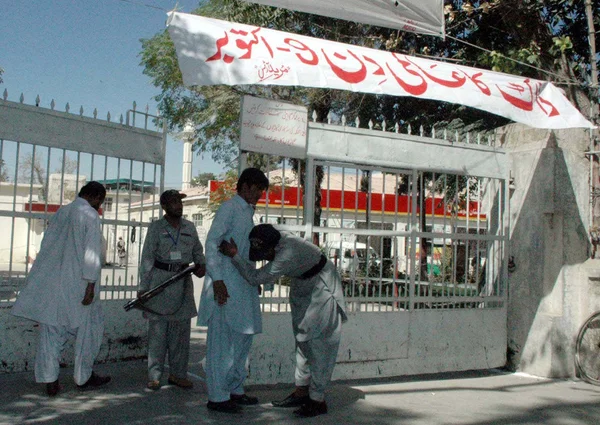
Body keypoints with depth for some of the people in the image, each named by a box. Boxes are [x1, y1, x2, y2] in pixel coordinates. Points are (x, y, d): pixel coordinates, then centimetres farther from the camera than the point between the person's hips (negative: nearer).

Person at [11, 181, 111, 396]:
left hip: (50, 284, 6)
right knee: (88, 329, 9)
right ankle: (83, 377, 18)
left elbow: (47, 245, 16)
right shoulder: (90, 216, -8)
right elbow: (91, 252, -15)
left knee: (51, 331, 8)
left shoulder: (60, 212, 12)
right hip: (76, 285, -6)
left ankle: (50, 381, 10)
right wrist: (91, 285, -14)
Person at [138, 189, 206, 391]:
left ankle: (178, 373, 17)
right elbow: (147, 258, -4)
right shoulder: (156, 227, -2)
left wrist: (201, 264, -3)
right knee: (157, 330, 0)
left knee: (182, 330, 7)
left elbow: (198, 250, 19)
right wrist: (143, 288, -8)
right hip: (160, 279, -4)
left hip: (183, 282, 4)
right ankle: (154, 375, 8)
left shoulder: (190, 227, 9)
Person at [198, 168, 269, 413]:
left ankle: (235, 390, 23)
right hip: (225, 285, -9)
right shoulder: (229, 207, -6)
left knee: (243, 338, 13)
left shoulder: (247, 212, 19)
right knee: (221, 340, -4)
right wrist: (217, 279, -21)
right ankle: (217, 396, 2)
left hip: (243, 286, 9)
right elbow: (212, 242, -14)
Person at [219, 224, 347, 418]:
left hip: (322, 291, -9)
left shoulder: (288, 254, -38)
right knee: (302, 341, 12)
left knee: (318, 343, -7)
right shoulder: (273, 240, -13)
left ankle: (317, 400, 0)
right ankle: (302, 391, 20)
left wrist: (234, 255, -33)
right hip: (303, 289, 9)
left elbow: (256, 278, -35)